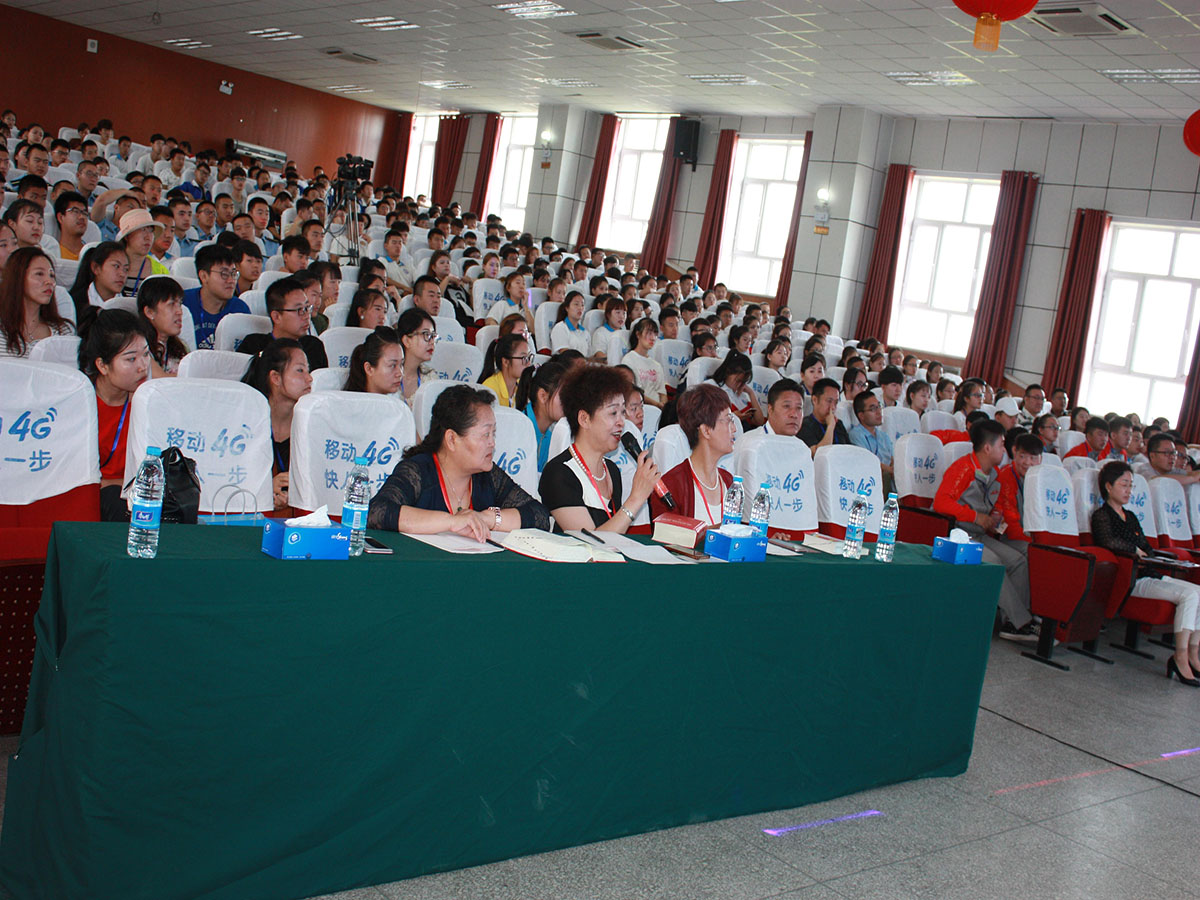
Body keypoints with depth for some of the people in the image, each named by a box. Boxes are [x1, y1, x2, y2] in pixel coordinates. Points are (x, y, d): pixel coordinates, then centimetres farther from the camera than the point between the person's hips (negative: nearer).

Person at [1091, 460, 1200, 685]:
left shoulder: (1131, 517, 23)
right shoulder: (1102, 515, -4)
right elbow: (1109, 542, -24)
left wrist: (1144, 556, 1)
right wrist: (1135, 550, -8)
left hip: (1148, 574, 9)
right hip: (1131, 580, -9)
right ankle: (1180, 658, -23)